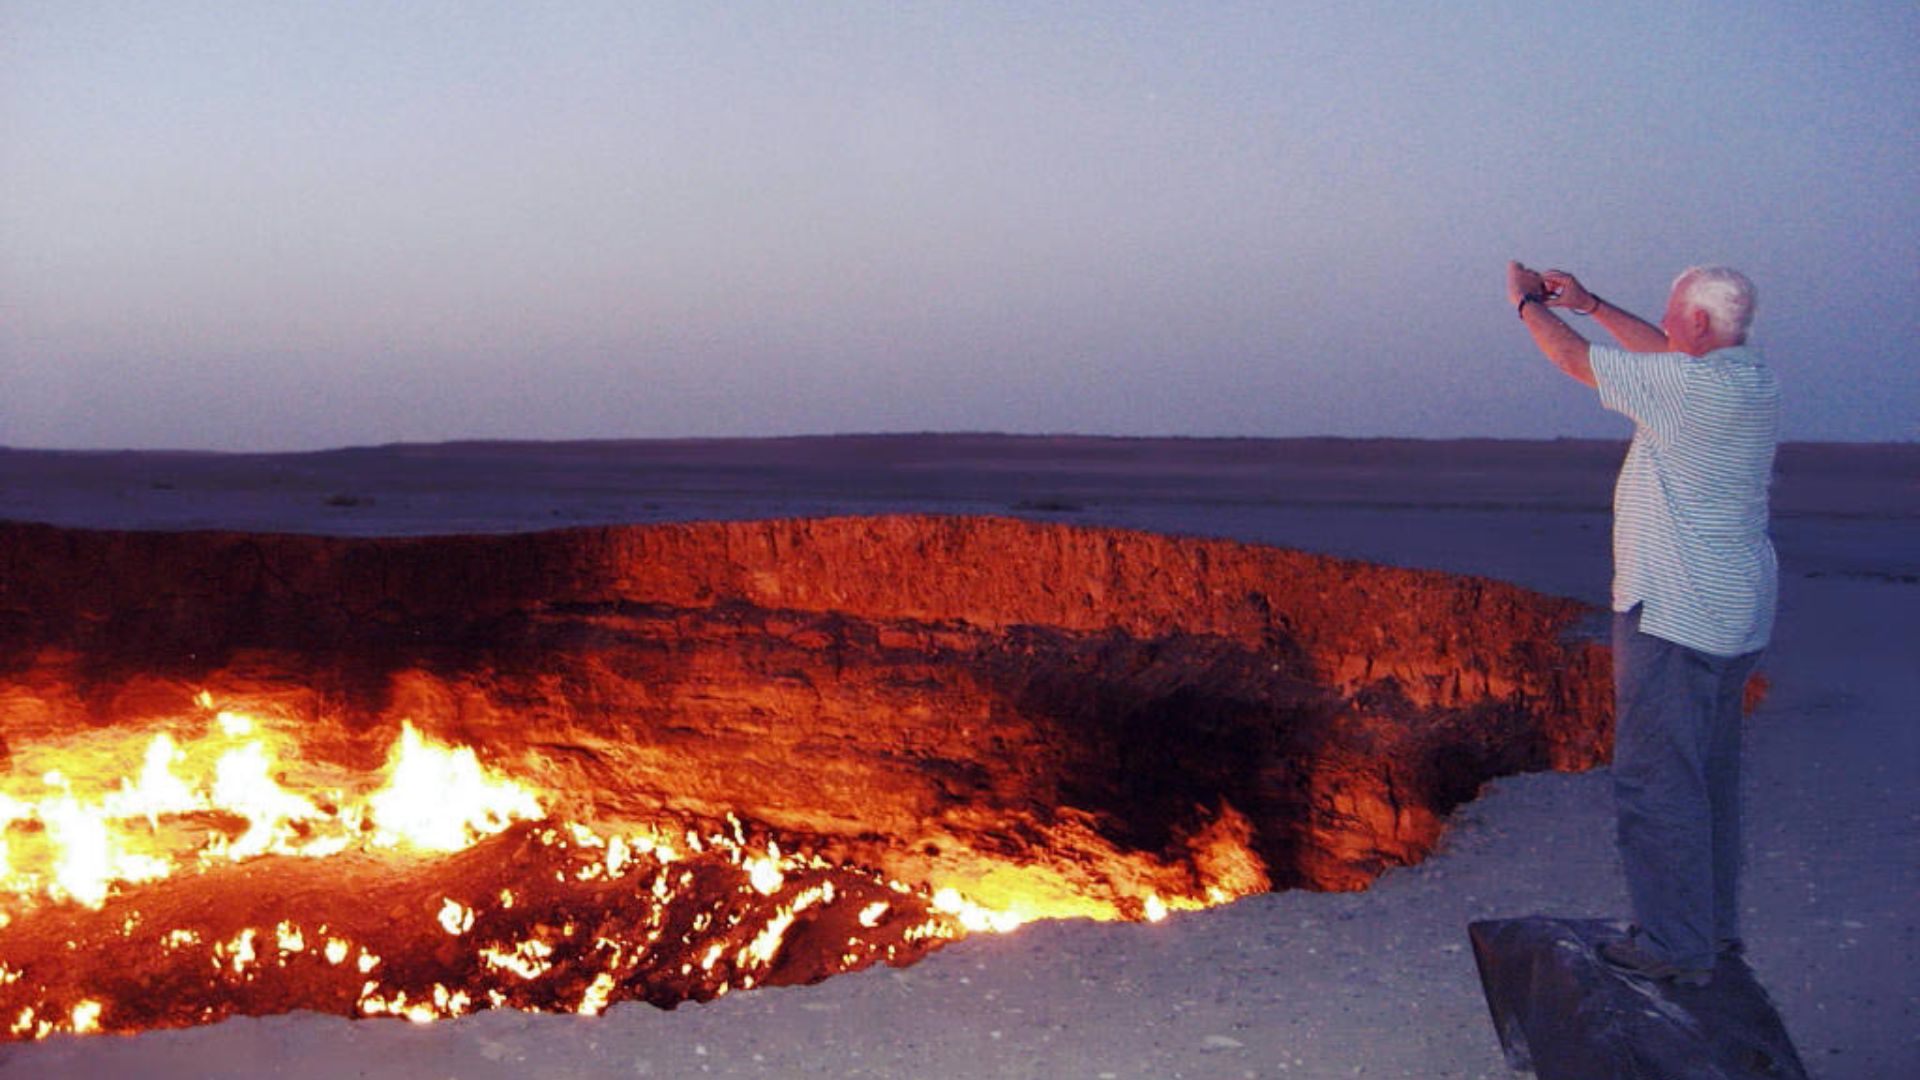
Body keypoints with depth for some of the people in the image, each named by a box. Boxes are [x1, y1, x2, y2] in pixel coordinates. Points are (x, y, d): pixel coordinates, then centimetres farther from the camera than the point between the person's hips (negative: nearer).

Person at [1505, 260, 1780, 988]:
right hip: (1734, 614, 10)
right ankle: (1714, 928, 29)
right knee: (1709, 776, 18)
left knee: (1658, 779, -3)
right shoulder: (1751, 379, 6)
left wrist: (1528, 302, 8)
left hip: (1675, 615, -10)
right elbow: (1664, 352, 24)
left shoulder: (1692, 386, -20)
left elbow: (1576, 361, -10)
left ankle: (1677, 948, 3)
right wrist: (1589, 303, 25)